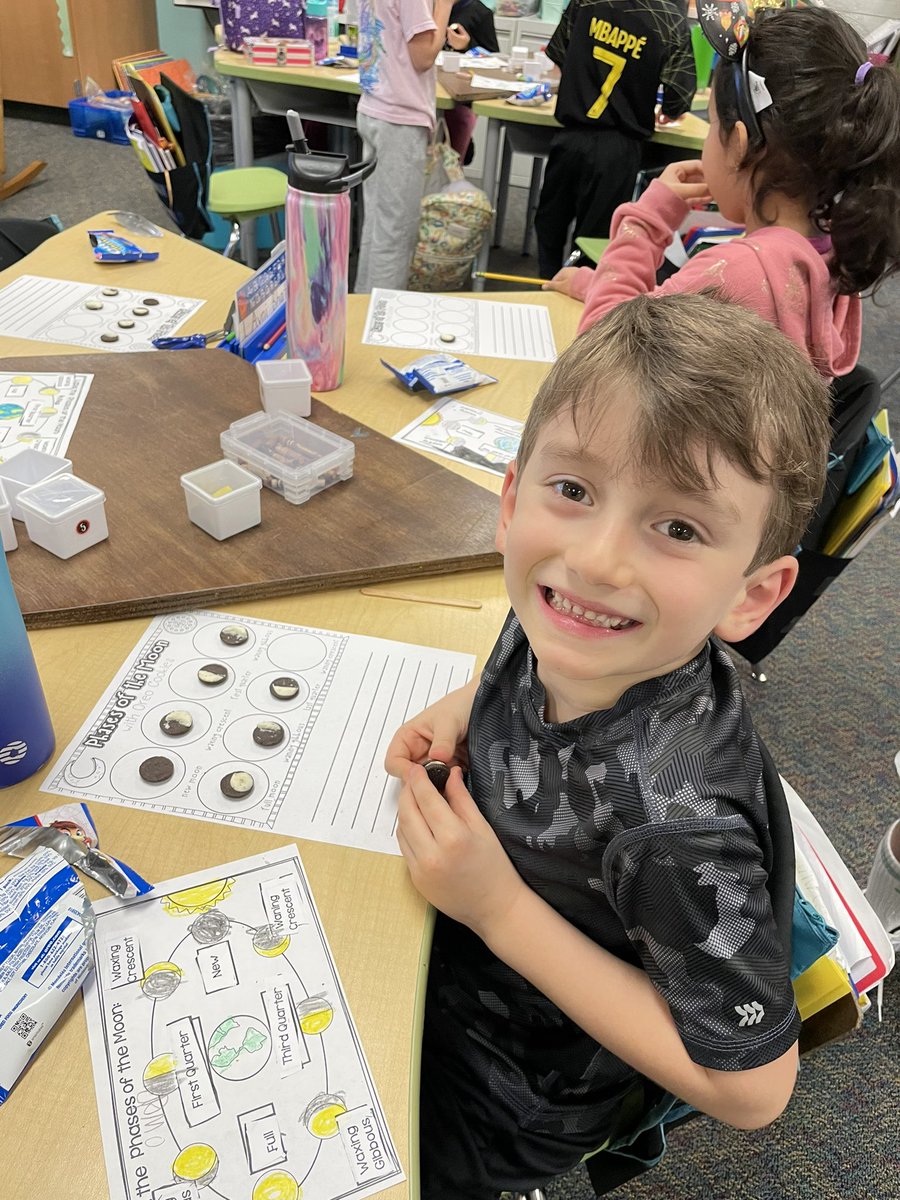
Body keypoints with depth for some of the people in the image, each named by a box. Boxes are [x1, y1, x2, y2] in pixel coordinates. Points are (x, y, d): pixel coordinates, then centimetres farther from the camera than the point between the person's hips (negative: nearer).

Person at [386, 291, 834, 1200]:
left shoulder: (676, 820, -39)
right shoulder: (561, 613, -21)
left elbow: (751, 1087, -25)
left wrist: (504, 910, -30)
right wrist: (466, 711, -15)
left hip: (507, 1100, -5)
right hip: (459, 932, 5)